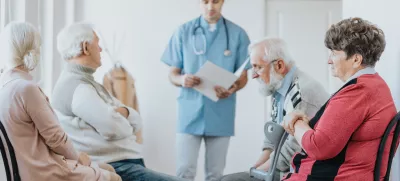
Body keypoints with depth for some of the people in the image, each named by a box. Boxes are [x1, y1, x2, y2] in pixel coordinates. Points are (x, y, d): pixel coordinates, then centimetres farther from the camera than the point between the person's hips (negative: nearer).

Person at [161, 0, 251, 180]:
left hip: (220, 115, 1)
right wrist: (182, 80, -18)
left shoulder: (237, 34, 3)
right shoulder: (183, 32, 3)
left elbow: (243, 76, 6)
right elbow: (172, 73, 5)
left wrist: (233, 88, -17)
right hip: (190, 113, 0)